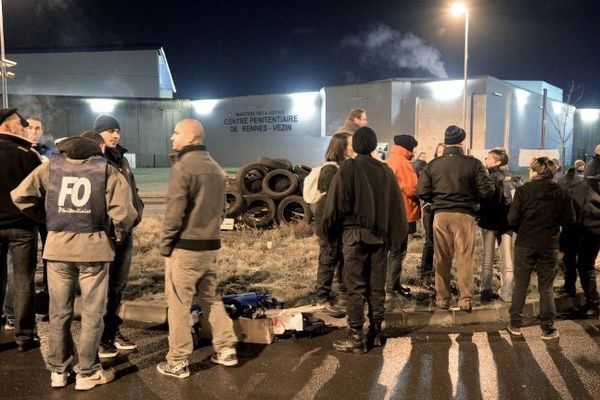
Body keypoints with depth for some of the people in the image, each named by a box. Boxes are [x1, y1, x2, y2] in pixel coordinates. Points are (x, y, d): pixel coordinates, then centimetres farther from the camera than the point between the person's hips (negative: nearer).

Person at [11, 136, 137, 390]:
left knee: (59, 313, 16)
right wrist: (119, 236, 6)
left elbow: (20, 196, 1)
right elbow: (122, 212, -12)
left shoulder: (51, 167, 5)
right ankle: (87, 373, 17)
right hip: (94, 247, -2)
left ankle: (58, 371, 27)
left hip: (57, 247, 3)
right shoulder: (106, 170, -2)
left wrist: (44, 217, 14)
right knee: (92, 314, 9)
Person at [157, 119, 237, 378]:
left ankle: (177, 362, 12)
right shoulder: (215, 168, 12)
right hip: (211, 246, 8)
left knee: (178, 304, 3)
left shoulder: (183, 166, -12)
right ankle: (226, 349, 23)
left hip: (185, 247, -7)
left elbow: (174, 212, -16)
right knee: (211, 299, 19)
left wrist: (164, 245, -6)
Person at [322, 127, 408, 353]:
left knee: (355, 286, -1)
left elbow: (337, 203, -9)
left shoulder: (348, 168, -7)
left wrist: (331, 230, 3)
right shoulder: (385, 170, 7)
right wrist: (394, 235, 13)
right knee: (377, 285, 12)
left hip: (354, 233, -4)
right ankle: (375, 332, 20)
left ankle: (356, 337, 0)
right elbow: (396, 205, 8)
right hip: (379, 235, 5)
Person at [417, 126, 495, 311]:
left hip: (440, 215, 2)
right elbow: (487, 190, -8)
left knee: (442, 259, 10)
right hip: (465, 215, -2)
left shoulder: (433, 164, -1)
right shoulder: (473, 163, -6)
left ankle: (442, 299, 17)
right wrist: (471, 198, 12)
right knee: (465, 258, 6)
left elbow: (422, 192, -4)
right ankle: (465, 300, 10)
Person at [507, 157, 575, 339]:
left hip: (525, 244, -1)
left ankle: (515, 324, 14)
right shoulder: (562, 193, -3)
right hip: (549, 245, 1)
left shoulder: (523, 190, -9)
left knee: (520, 285, 10)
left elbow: (512, 218, -12)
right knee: (546, 287, 11)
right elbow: (570, 220, 0)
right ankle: (548, 328, 13)